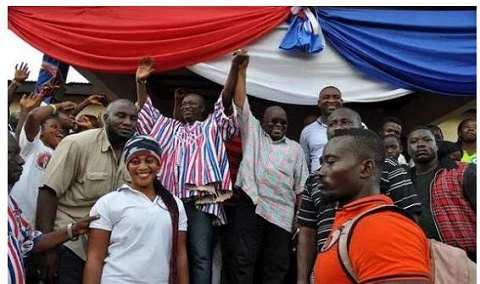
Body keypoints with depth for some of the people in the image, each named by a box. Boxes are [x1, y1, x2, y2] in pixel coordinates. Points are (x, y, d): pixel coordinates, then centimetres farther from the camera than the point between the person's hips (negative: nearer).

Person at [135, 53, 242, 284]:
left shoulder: (212, 126, 18)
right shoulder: (170, 127, 28)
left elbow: (225, 100, 7)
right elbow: (146, 111, 23)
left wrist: (234, 67, -5)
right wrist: (140, 82, 9)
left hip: (201, 197, -4)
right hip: (170, 196, 4)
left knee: (201, 255, -8)